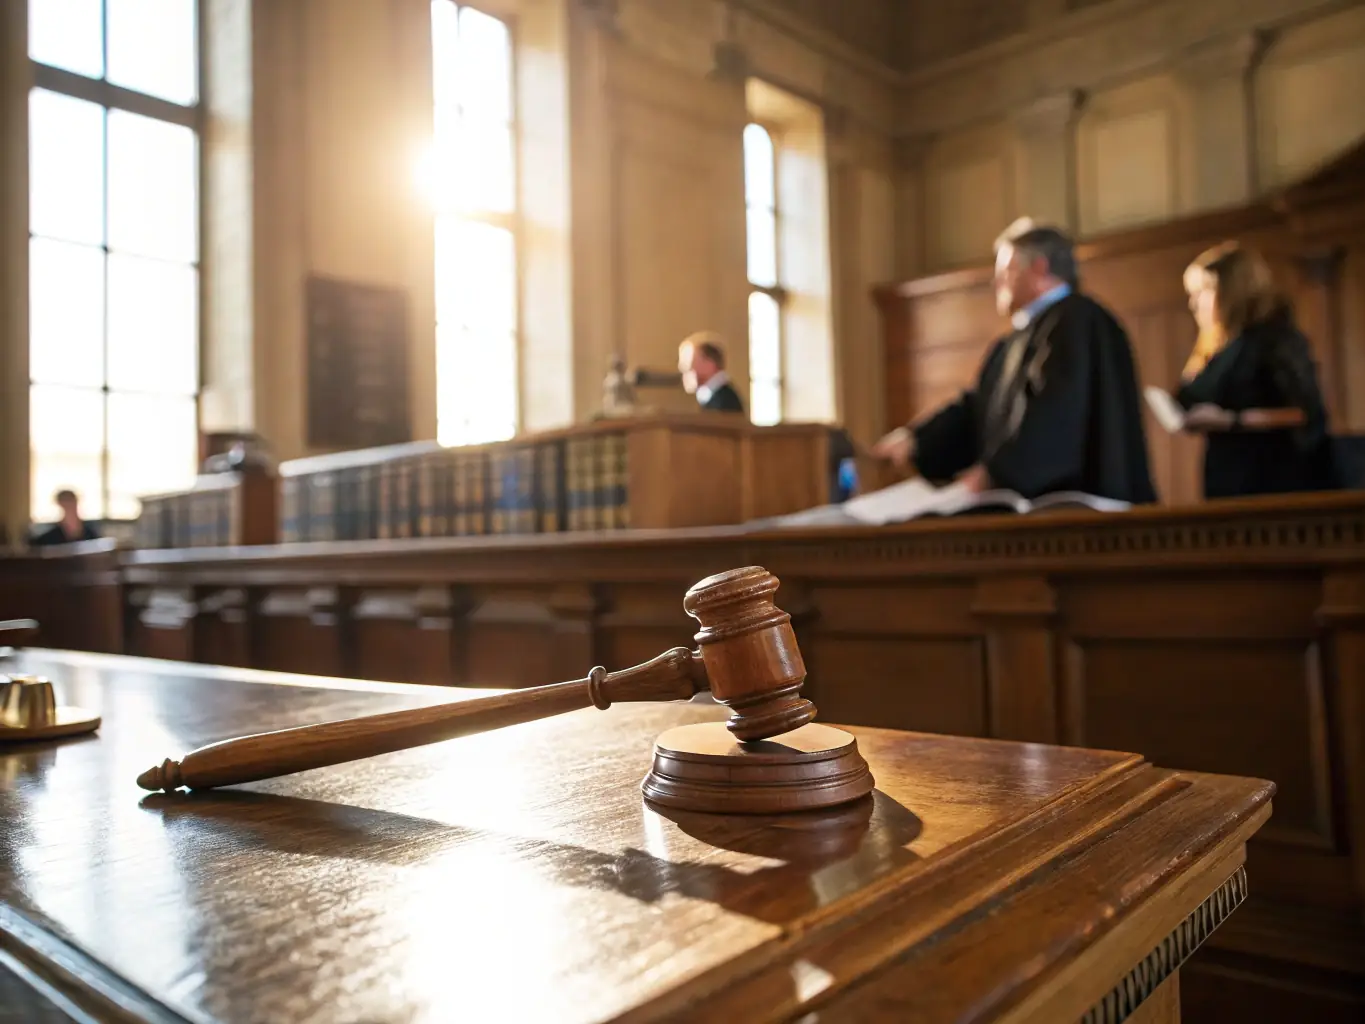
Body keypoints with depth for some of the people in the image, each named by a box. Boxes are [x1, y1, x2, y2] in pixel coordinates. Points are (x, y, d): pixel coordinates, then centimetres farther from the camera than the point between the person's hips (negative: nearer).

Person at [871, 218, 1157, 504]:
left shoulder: (1081, 321, -8)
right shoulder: (1011, 346, 21)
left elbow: (1059, 413, -19)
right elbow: (974, 409, 16)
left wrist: (993, 472, -22)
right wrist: (915, 438, 2)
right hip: (1025, 507, 8)